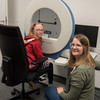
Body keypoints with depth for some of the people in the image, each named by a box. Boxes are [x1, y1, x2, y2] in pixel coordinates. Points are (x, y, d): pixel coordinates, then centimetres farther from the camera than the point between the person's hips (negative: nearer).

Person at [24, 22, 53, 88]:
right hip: (31, 66, -8)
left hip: (24, 63, 9)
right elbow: (39, 56, -14)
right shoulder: (36, 42, -19)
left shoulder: (27, 39, 9)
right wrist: (46, 60, 6)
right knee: (50, 65, 11)